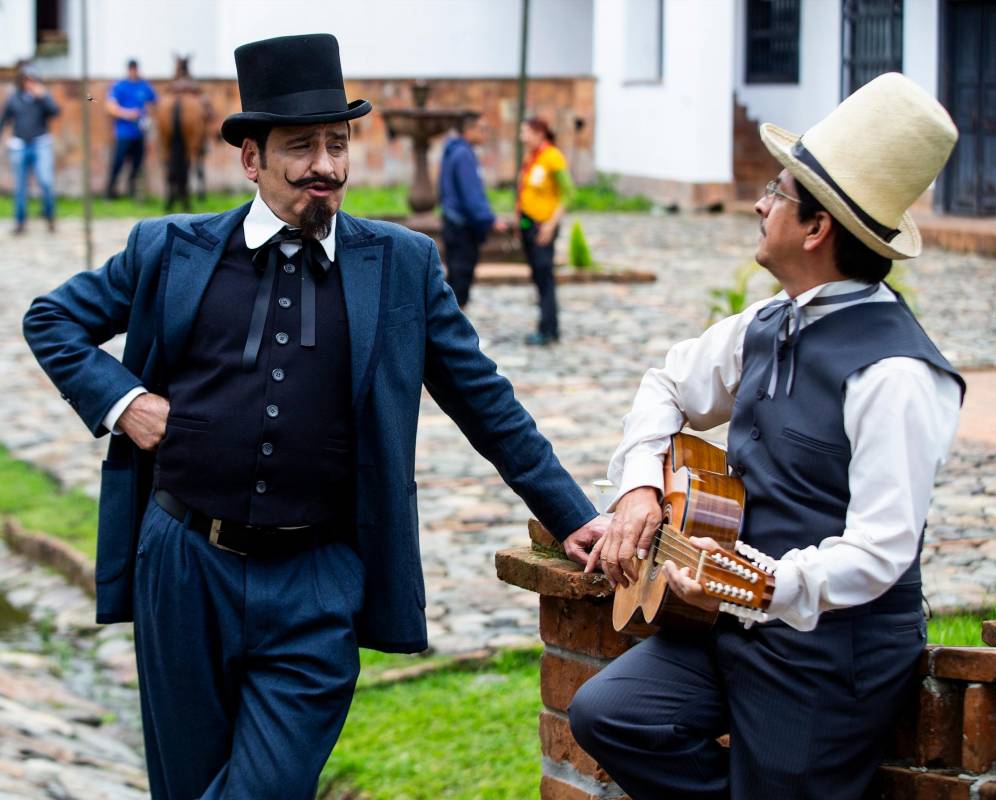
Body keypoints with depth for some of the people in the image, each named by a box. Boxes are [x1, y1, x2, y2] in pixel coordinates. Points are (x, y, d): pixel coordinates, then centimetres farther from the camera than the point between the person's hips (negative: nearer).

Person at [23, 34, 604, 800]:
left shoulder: (402, 264, 4)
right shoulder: (170, 250, 4)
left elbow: (485, 399, 8)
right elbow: (52, 318, 16)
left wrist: (573, 518, 7)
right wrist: (119, 399, -1)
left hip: (315, 587, -1)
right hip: (185, 567, 1)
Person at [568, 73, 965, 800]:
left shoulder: (893, 373, -22)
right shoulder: (768, 327, 5)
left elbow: (880, 551, -26)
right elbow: (670, 386, 22)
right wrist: (640, 485, 5)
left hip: (833, 653, -7)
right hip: (742, 630, 7)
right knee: (605, 714, -7)